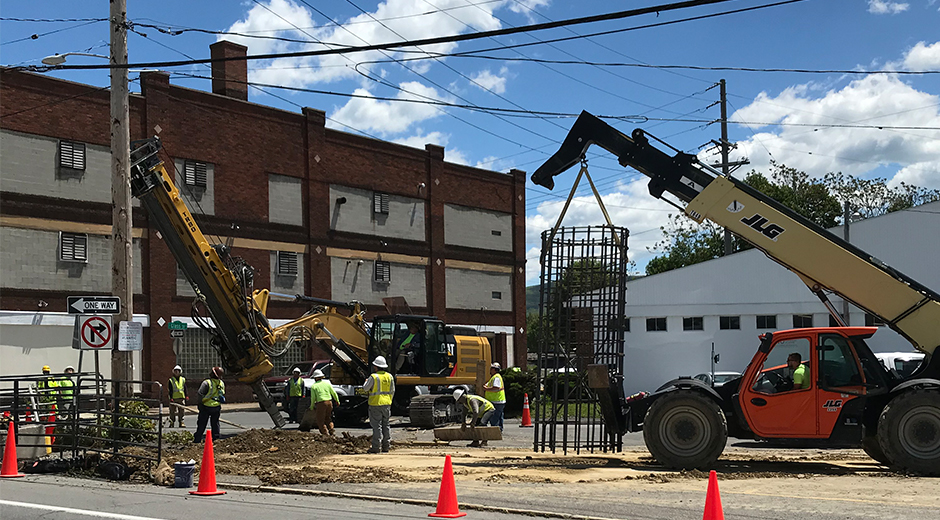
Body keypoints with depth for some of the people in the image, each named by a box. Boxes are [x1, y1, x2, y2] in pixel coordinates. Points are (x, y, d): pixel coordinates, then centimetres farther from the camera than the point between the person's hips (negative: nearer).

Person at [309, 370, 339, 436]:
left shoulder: (314, 386, 0)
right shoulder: (327, 383, 9)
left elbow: (313, 398, -3)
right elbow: (334, 393, 12)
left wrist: (312, 407, 11)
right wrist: (337, 401, 24)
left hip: (321, 404, -4)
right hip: (329, 402, 4)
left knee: (320, 420, 6)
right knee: (328, 418, 22)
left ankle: (325, 432, -6)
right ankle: (331, 430, 10)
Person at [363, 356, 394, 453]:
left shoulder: (373, 377, -13)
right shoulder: (389, 376, 7)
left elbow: (365, 388, -5)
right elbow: (392, 391, 13)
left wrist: (366, 381, 16)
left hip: (376, 404, -6)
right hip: (386, 404, 6)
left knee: (377, 425, -4)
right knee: (385, 425, 10)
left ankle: (376, 447, -5)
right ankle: (386, 446, 12)